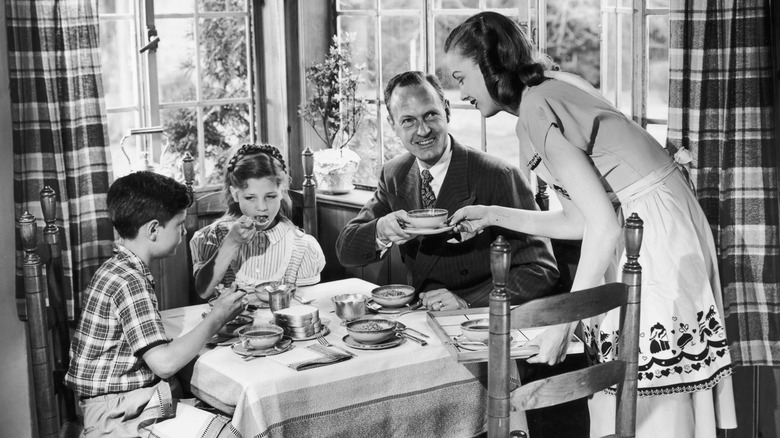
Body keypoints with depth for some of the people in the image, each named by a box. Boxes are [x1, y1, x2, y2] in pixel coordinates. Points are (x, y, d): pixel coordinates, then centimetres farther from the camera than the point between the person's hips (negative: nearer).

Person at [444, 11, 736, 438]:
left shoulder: (536, 109, -15)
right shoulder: (556, 89, 13)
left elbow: (604, 227, -20)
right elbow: (579, 221, 14)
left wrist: (561, 324, -17)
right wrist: (496, 216, 20)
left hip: (654, 243, -9)